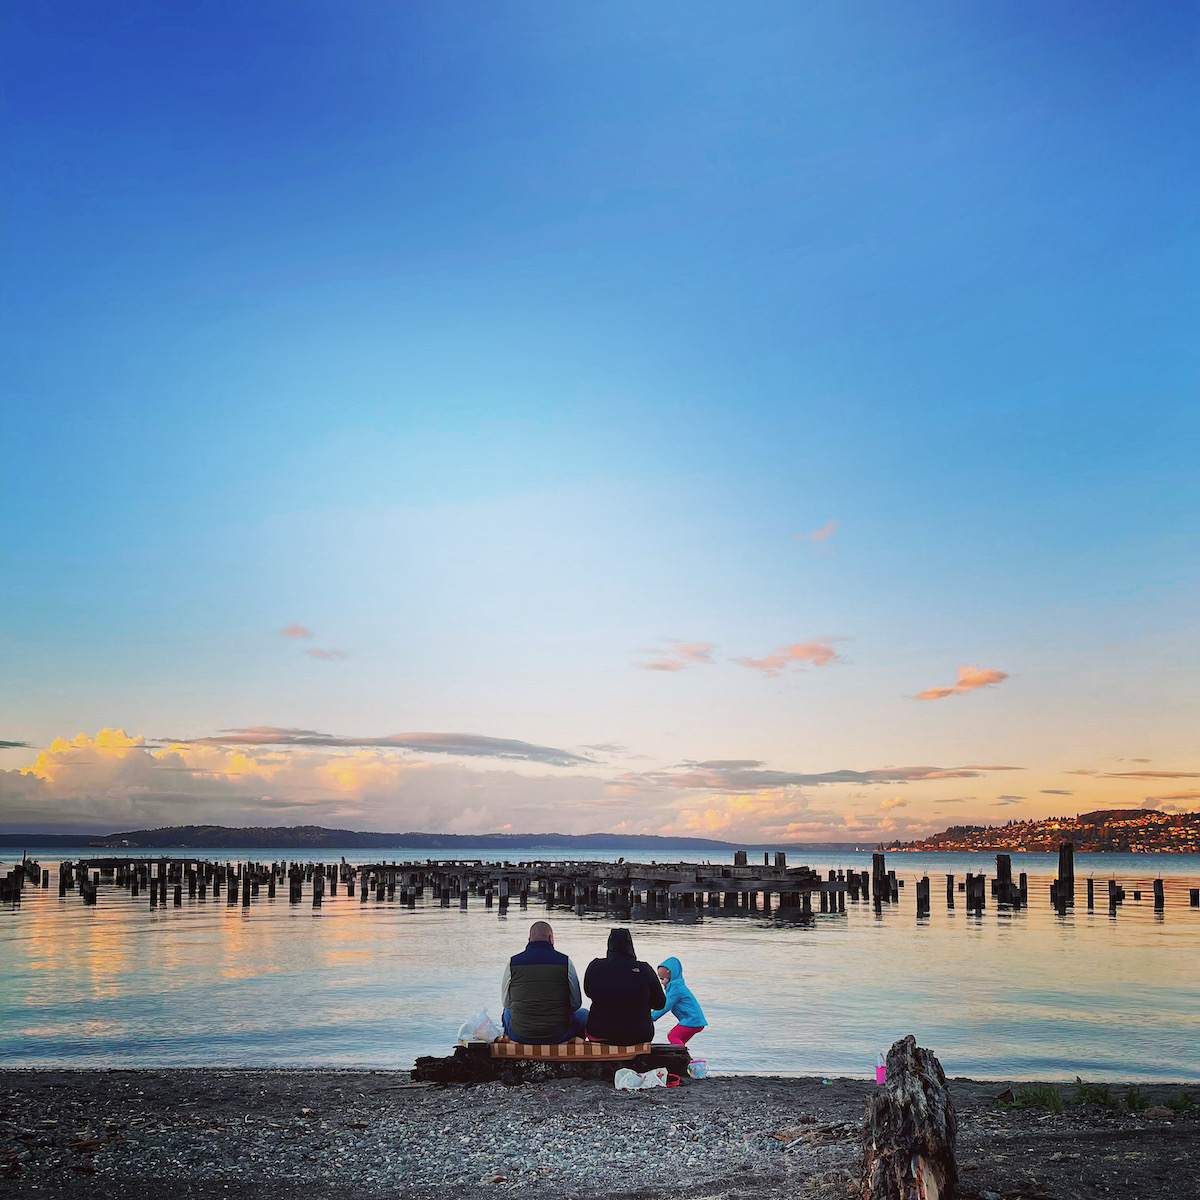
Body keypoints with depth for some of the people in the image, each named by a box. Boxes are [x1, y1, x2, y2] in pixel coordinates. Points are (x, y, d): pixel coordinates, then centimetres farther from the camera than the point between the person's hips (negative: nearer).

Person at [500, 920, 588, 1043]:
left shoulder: (513, 962, -4)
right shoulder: (565, 962, -7)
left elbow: (505, 1002, 6)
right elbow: (575, 1004, -1)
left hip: (520, 1036, 2)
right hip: (557, 1035, -1)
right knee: (583, 1014, 29)